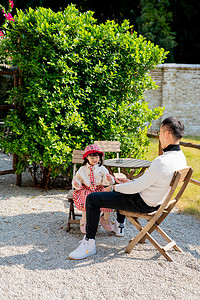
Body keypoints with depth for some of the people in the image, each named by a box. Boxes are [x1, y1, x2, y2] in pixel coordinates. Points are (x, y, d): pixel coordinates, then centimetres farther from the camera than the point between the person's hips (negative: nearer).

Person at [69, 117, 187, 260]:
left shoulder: (161, 162, -34)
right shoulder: (181, 157, -4)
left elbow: (136, 188, -25)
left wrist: (113, 188, -9)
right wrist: (132, 181, 11)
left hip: (143, 204, -9)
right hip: (157, 200, 9)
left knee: (92, 199, -8)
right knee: (120, 190, 37)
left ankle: (89, 243, 0)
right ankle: (120, 225, 46)